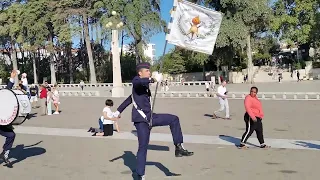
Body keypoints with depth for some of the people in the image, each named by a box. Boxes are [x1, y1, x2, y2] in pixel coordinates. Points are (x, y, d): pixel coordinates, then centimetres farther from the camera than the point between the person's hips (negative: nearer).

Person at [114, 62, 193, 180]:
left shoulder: (145, 86, 20)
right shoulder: (136, 81, -4)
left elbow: (129, 99, 30)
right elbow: (140, 82, -34)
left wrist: (119, 110, 37)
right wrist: (153, 79, -46)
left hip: (150, 117, 9)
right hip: (141, 119, -9)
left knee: (174, 119, 4)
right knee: (143, 147, -8)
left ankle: (179, 148, 2)